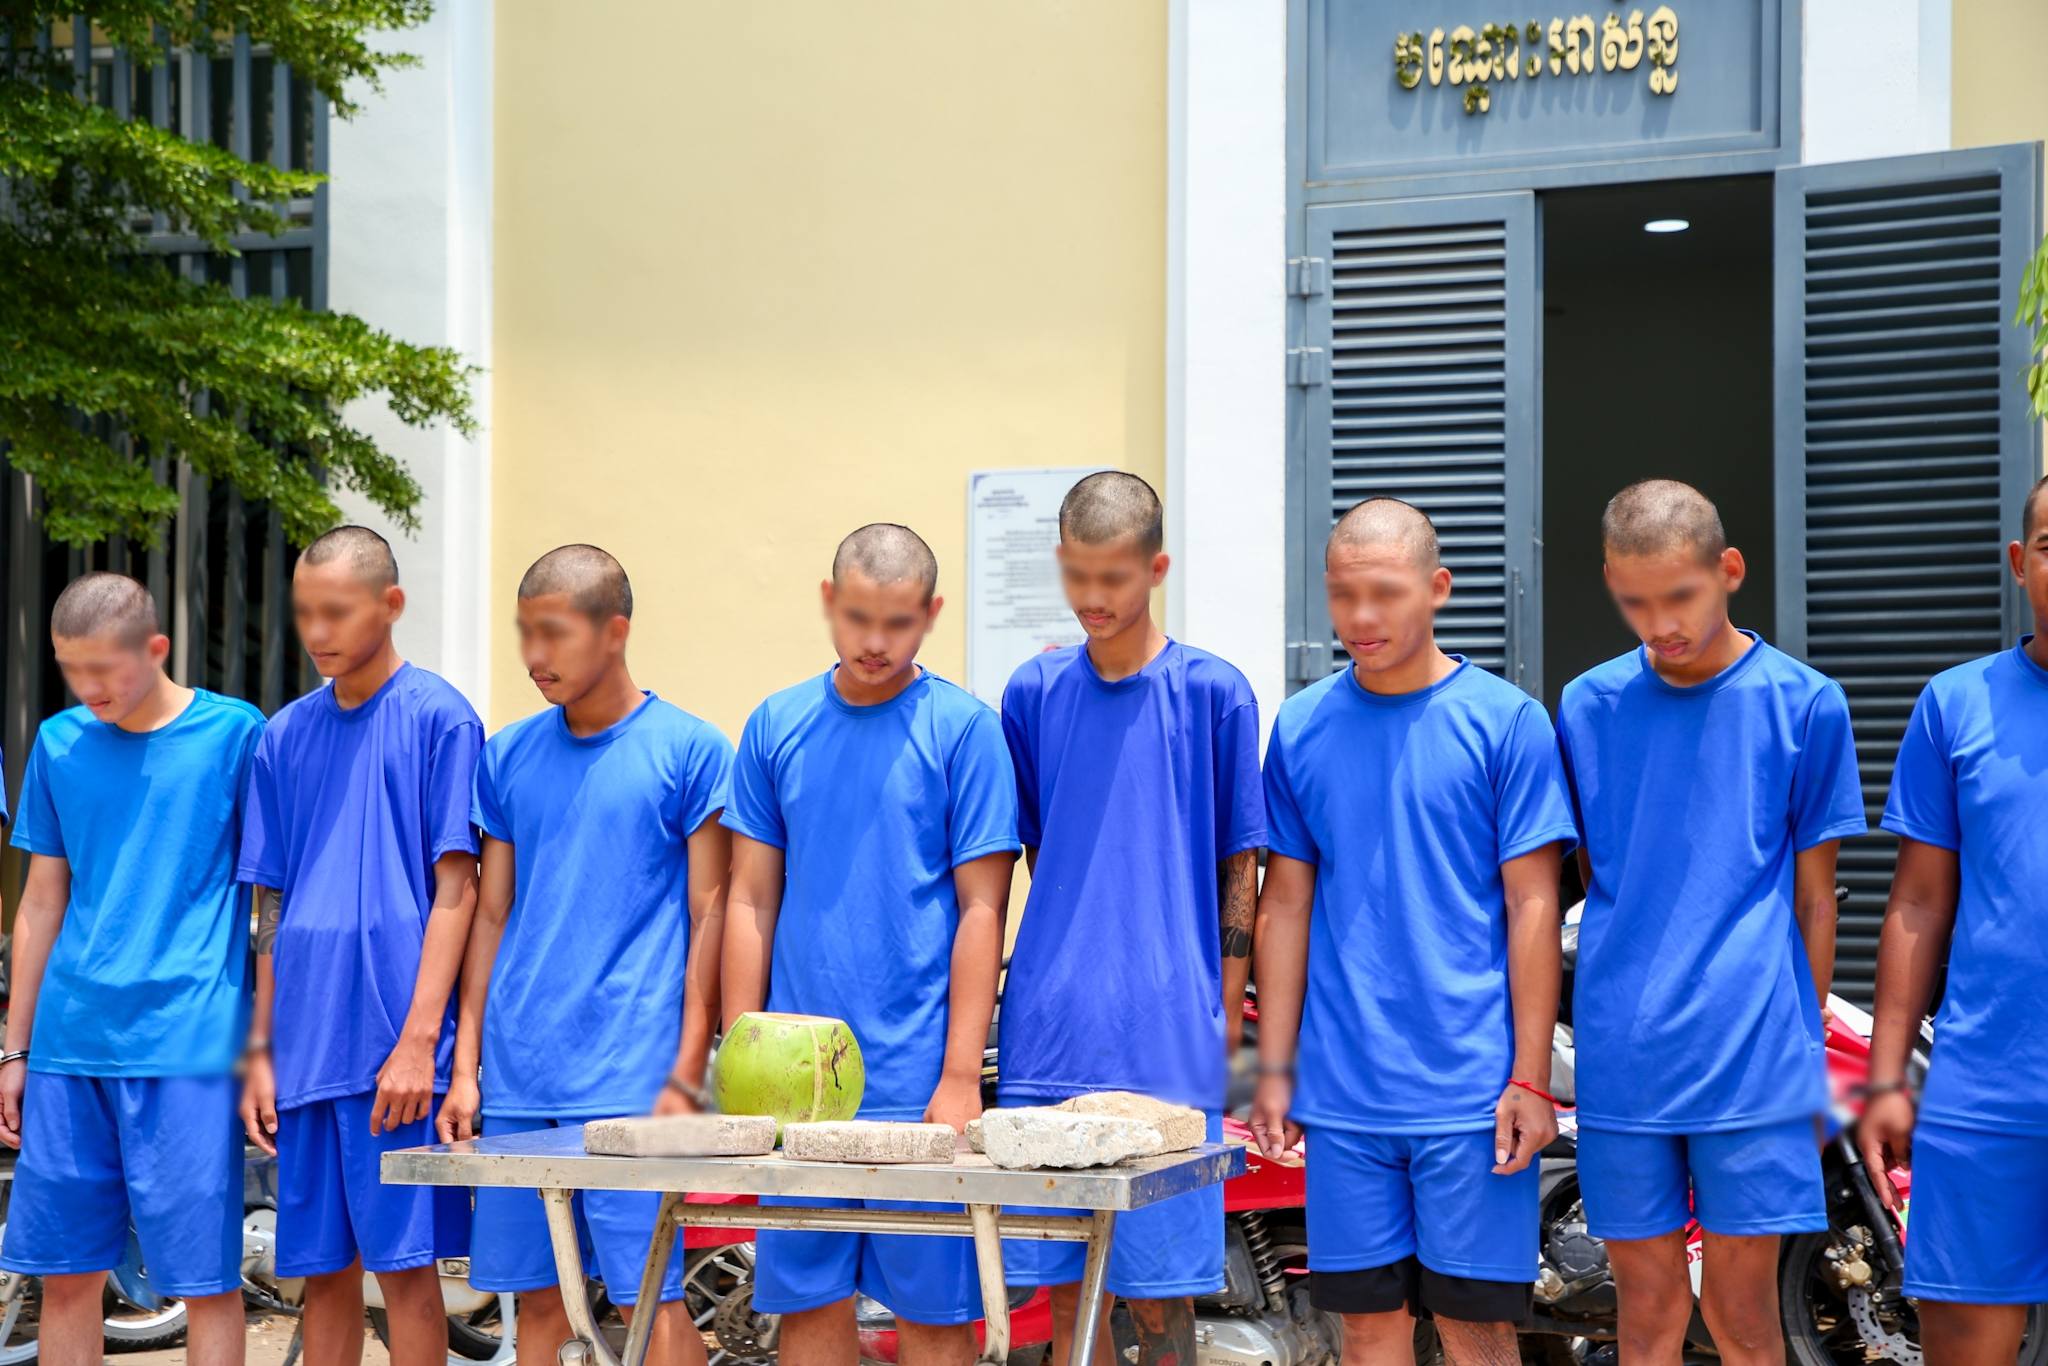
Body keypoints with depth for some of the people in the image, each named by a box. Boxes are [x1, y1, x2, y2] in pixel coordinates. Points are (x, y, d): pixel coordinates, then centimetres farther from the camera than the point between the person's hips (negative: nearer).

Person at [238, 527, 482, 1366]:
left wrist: (419, 1040, -14)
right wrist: (261, 1051, 10)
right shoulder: (286, 735, 13)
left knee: (403, 1261, -4)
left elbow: (454, 889, -6)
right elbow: (272, 909, 16)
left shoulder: (437, 717, -2)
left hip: (395, 1050, -5)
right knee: (323, 1265, 8)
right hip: (307, 1047, 5)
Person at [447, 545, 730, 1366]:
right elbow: (491, 914, 14)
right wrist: (465, 1065, 8)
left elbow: (709, 914, -2)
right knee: (537, 1296, 7)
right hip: (518, 1081, 5)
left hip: (630, 1077, -4)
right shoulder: (509, 757, 12)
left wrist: (685, 1076, -8)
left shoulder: (688, 750, -1)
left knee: (649, 1298, -6)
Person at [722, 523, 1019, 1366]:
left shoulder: (962, 728, -2)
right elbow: (752, 902, 10)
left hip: (918, 1078, -3)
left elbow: (981, 909, -4)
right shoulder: (777, 726, 8)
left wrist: (960, 1076, -10)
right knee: (807, 1297, 7)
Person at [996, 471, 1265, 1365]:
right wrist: (1057, 973, 8)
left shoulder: (1212, 694, -1)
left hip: (1168, 1047, -3)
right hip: (1049, 1041, 3)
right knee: (1065, 1288, 6)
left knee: (1159, 1290, 1)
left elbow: (1241, 868, 3)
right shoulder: (1034, 692, 8)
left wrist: (1223, 1015, -1)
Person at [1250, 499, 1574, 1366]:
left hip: (1472, 1090, -3)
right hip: (1344, 1093, 3)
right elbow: (1285, 906, 10)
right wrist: (1273, 1071, 7)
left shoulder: (1505, 722, -3)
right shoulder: (1303, 727, 6)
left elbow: (1532, 906, -3)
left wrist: (1530, 1079, -6)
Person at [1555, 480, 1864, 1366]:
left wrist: (1808, 1051, 5)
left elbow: (1813, 896, 5)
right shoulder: (1588, 706, 5)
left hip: (1753, 1061, -2)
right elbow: (1587, 884, 11)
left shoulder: (1802, 704, 0)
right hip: (1622, 1061, 2)